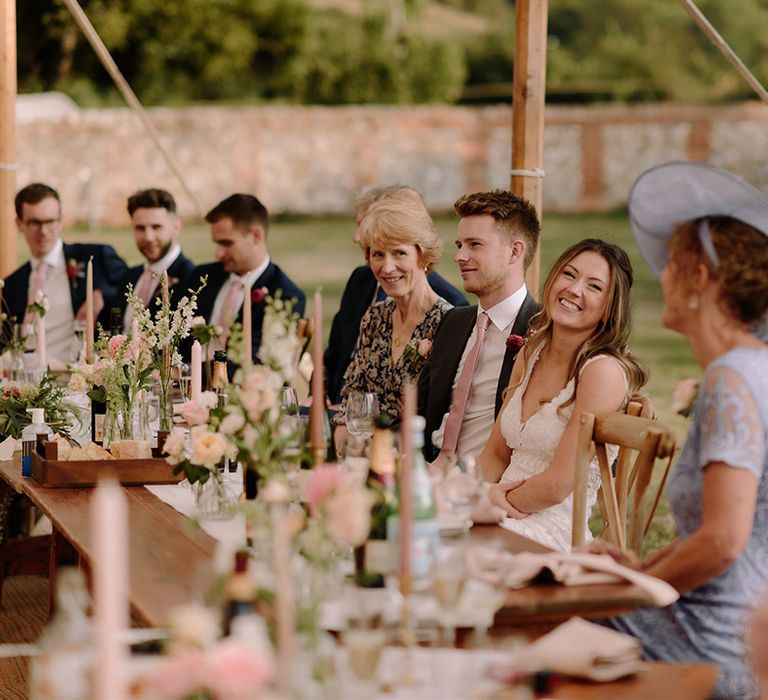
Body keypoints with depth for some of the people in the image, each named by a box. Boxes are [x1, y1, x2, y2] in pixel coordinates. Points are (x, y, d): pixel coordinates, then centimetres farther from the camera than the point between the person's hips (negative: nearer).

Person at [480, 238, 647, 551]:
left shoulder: (604, 371, -14)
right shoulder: (530, 355, 11)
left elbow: (558, 485, -16)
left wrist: (496, 502, -5)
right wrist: (484, 493, -7)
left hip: (556, 529, -7)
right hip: (511, 518, 7)